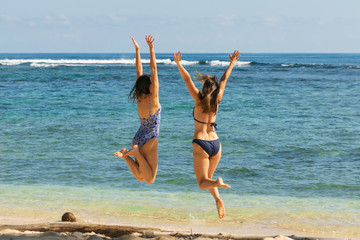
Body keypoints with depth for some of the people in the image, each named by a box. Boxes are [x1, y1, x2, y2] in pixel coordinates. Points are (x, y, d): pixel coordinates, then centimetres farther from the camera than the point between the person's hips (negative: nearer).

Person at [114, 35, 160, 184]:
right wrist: (151, 49, -17)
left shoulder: (139, 98, 2)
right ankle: (135, 153, -18)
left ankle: (126, 155, -7)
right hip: (149, 140, -7)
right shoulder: (153, 98, -14)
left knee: (140, 177, 12)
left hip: (137, 139, 7)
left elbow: (139, 72, 8)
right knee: (150, 180, -5)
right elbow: (153, 70, -16)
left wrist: (137, 51, 12)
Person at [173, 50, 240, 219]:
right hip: (215, 143, 5)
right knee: (208, 178, 20)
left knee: (203, 183, 1)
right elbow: (224, 80, 13)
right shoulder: (217, 101, 1)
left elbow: (187, 80, -12)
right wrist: (232, 64, 24)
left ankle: (218, 183, -32)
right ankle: (217, 200, -6)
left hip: (201, 144, -5)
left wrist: (178, 63, -12)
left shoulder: (199, 100, -10)